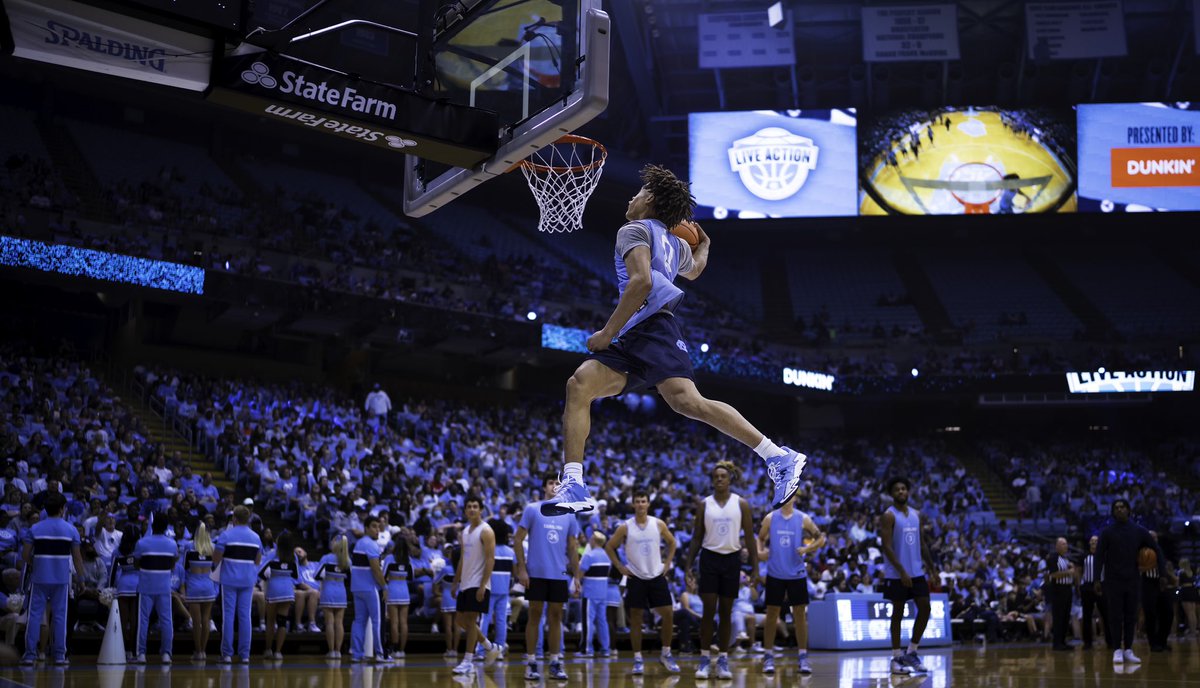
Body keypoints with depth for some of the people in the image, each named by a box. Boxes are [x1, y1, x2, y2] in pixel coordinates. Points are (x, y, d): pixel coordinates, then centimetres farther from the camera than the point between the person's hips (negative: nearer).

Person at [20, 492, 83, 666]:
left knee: (34, 616, 3)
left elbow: (25, 555, -1)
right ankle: (59, 655, 5)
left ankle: (30, 655, 1)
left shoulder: (35, 529, 0)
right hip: (62, 579, 0)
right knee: (59, 616, 5)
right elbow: (77, 557, 1)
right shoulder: (71, 530, 0)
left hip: (39, 578, 0)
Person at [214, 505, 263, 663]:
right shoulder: (256, 537, 7)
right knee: (245, 616, 5)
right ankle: (245, 655, 4)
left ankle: (227, 654, -1)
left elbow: (216, 560, -7)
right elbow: (258, 562, 11)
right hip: (248, 581, 3)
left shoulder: (226, 535, -6)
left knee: (228, 616, 1)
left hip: (229, 580, -3)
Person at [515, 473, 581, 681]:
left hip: (559, 575, 3)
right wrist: (521, 568, -10)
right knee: (535, 615, 0)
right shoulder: (532, 510, -2)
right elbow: (517, 540, -2)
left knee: (555, 617, 6)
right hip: (537, 574, -3)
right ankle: (530, 663, 5)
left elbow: (572, 548, 12)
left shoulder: (569, 515, 9)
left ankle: (555, 663, 10)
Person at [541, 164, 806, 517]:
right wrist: (703, 245, 73)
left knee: (687, 401, -26)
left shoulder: (634, 230, 4)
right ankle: (574, 488, -15)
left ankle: (780, 458, -28)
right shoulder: (674, 244, 29)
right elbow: (694, 269, 53)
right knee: (579, 384, -5)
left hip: (653, 328, -9)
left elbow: (642, 280, -15)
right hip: (634, 341, 9)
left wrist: (608, 333, -14)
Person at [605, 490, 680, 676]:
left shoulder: (659, 524, 0)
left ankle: (666, 655, 12)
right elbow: (609, 547, 4)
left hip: (657, 576, 2)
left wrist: (667, 563, 5)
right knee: (636, 619, 0)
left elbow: (672, 543, 14)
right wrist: (620, 567, -2)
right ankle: (637, 659, 6)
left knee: (668, 615, -3)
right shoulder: (625, 527, -4)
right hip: (636, 578, -2)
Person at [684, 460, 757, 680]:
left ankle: (723, 659, 10)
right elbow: (696, 538, 6)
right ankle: (704, 658, 2)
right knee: (709, 610, -4)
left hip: (732, 559, 0)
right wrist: (689, 565, -1)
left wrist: (755, 568, -3)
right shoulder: (703, 504, 3)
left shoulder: (741, 504, 2)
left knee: (726, 612, 4)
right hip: (709, 558, 0)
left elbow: (749, 537, 2)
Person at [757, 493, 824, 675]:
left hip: (797, 574, 0)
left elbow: (821, 538, 2)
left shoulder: (803, 519, -2)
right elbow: (760, 538, 10)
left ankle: (803, 657, 9)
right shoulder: (770, 518, 1)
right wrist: (760, 551, -10)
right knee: (772, 614, 3)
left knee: (800, 614, 2)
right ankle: (768, 656, 11)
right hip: (775, 574, 0)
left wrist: (807, 549, -14)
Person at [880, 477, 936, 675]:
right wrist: (901, 571, -21)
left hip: (917, 572, 6)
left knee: (925, 609, 2)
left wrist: (931, 567, 9)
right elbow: (886, 546, -16)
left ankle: (911, 652, 13)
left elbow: (922, 543, 17)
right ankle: (897, 658, 6)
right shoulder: (889, 516, -9)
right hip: (896, 574, -6)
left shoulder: (916, 515, 11)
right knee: (898, 613, 0)